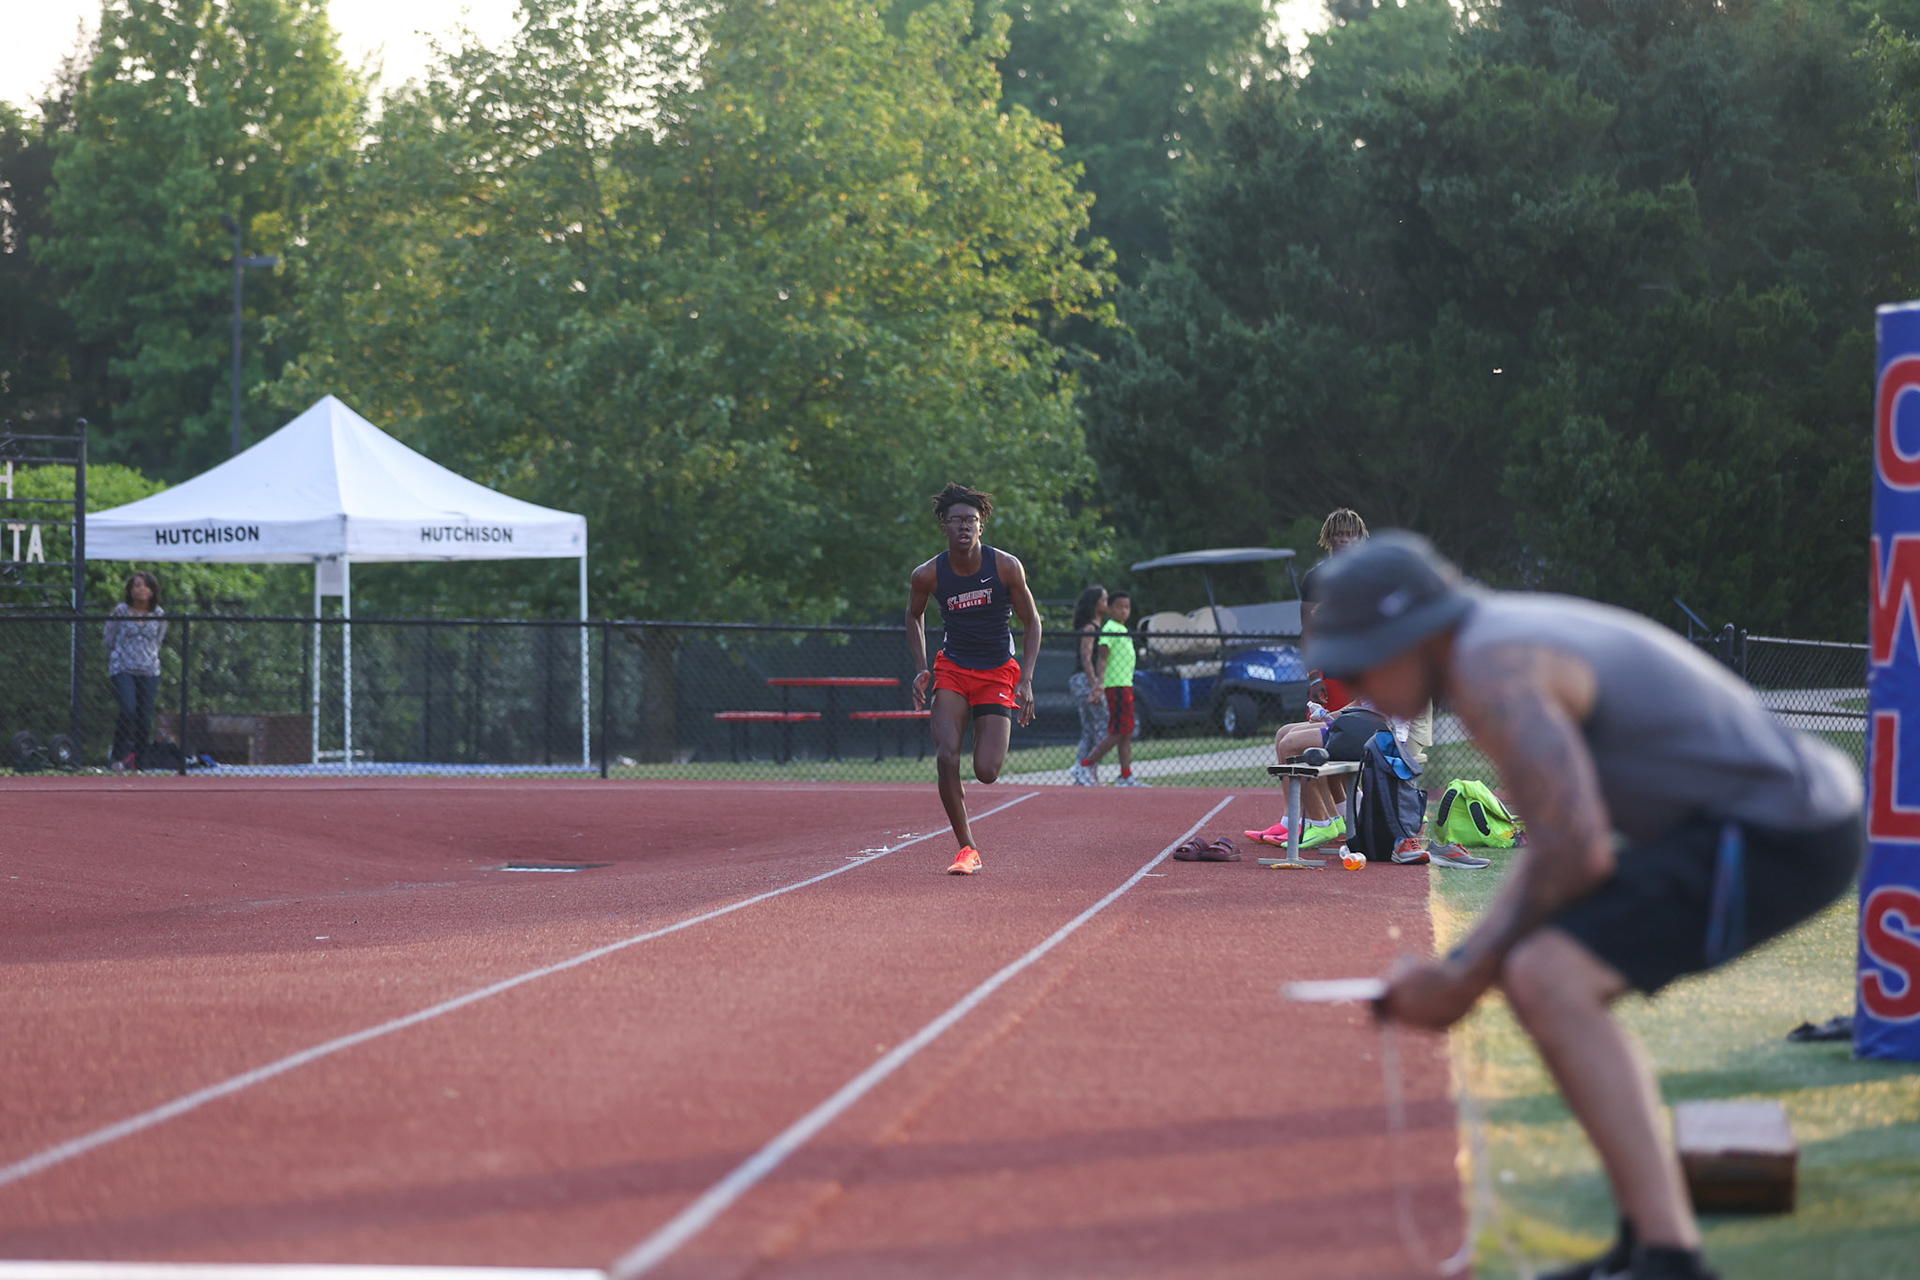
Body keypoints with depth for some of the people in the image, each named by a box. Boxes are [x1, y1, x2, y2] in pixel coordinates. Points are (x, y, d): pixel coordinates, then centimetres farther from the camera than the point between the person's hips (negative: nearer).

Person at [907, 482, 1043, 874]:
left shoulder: (1006, 567, -12)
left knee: (986, 771, -11)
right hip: (952, 668, 1)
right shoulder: (928, 575, -9)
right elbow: (914, 616, 12)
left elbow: (1032, 622, -2)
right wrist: (921, 669, 1)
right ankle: (967, 849, -6)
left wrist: (1025, 680, -11)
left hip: (999, 672, -1)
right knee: (946, 757, -20)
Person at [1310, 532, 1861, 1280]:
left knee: (1549, 982, -21)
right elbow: (1559, 836, 22)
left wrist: (1470, 975, -8)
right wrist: (1459, 970, 12)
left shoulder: (1491, 669, -16)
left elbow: (1576, 854, -22)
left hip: (1780, 837, -11)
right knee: (1558, 978, 19)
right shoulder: (1510, 635, 16)